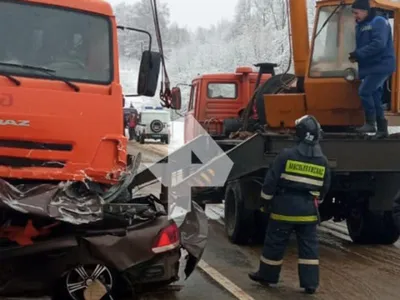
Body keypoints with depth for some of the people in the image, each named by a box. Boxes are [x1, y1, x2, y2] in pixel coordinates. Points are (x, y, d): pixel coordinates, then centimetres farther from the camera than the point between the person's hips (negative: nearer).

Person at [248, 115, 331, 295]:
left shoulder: (286, 155, -11)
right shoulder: (323, 161, 3)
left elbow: (271, 180, -9)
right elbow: (324, 188, 13)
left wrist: (266, 200, 3)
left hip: (285, 206, -3)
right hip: (308, 209, 3)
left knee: (275, 243, 9)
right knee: (309, 246, 7)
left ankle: (267, 275, 22)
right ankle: (310, 283, 6)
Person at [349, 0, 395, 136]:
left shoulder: (379, 22, -14)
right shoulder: (360, 25, 13)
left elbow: (379, 44, -26)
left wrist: (358, 54, -24)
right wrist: (356, 55, -4)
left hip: (381, 65, -9)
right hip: (370, 67, 9)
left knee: (364, 91, -17)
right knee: (375, 97, 10)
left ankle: (370, 123, -6)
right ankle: (382, 129, 17)